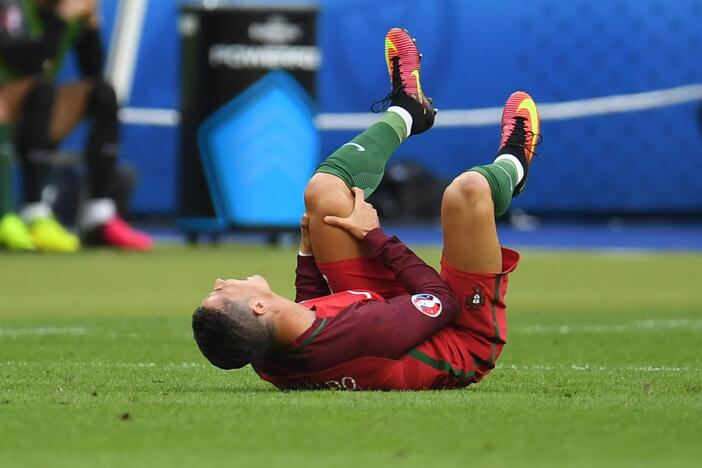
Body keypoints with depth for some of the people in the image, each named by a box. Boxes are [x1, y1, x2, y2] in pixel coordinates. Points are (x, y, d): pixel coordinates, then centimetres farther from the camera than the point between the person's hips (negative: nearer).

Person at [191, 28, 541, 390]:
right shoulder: (365, 334, -46)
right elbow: (442, 298, -24)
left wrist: (308, 249, 6)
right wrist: (374, 236, -15)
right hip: (464, 341, -6)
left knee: (324, 190, 0)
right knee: (468, 189, -19)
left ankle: (405, 112, 34)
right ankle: (511, 167, 24)